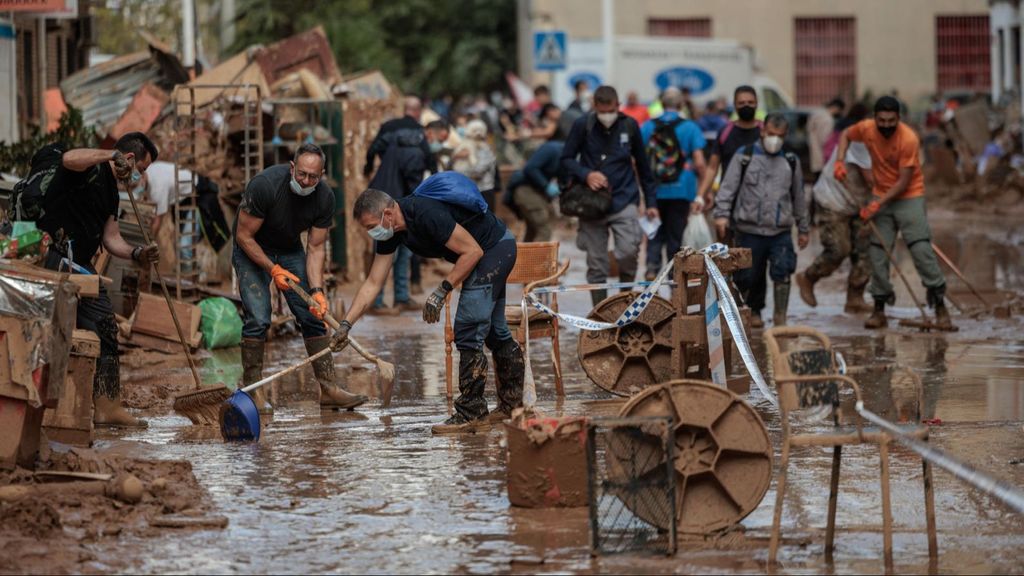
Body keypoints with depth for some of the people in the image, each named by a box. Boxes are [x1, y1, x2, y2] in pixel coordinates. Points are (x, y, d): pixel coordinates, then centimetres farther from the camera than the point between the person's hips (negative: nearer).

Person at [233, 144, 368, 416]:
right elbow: (244, 236, -23)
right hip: (252, 251, -4)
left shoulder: (324, 197, -18)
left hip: (290, 250, 4)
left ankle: (328, 388, -2)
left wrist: (317, 291, -23)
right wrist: (273, 269, -28)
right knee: (258, 319, -17)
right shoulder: (265, 186, -31)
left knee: (313, 315, -4)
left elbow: (315, 248, -11)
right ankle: (254, 391, -8)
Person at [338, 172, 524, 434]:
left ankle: (471, 413, -9)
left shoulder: (427, 215, -32)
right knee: (494, 331, 18)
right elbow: (373, 283, 1)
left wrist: (442, 291, -24)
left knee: (468, 331, -12)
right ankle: (513, 404, 30)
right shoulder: (390, 231, -5)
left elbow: (473, 251, -26)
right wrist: (346, 324, -4)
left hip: (495, 248, -10)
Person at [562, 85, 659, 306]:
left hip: (624, 202, 0)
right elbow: (566, 159, 5)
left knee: (628, 251, -19)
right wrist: (586, 174, -15)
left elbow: (643, 165, 12)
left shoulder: (629, 126, 2)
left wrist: (651, 202, 12)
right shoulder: (583, 126, -2)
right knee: (596, 265, 3)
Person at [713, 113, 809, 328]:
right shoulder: (745, 157, 3)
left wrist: (803, 228, 22)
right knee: (749, 276, 4)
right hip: (749, 230, -1)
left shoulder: (790, 162, 13)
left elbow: (798, 197, 20)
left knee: (782, 271, -15)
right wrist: (722, 214, -13)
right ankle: (753, 312, 25)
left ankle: (780, 317, -10)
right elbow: (728, 187, -1)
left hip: (781, 231, 1)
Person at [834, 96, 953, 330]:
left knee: (921, 249, -13)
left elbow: (904, 182, -20)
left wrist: (877, 204, -22)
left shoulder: (909, 139, -23)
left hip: (909, 196, -4)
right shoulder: (867, 129, -10)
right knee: (878, 253, 3)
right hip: (881, 196, 4)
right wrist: (840, 161, -2)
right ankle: (879, 310, 12)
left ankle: (940, 308, -6)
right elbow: (846, 135, 14)